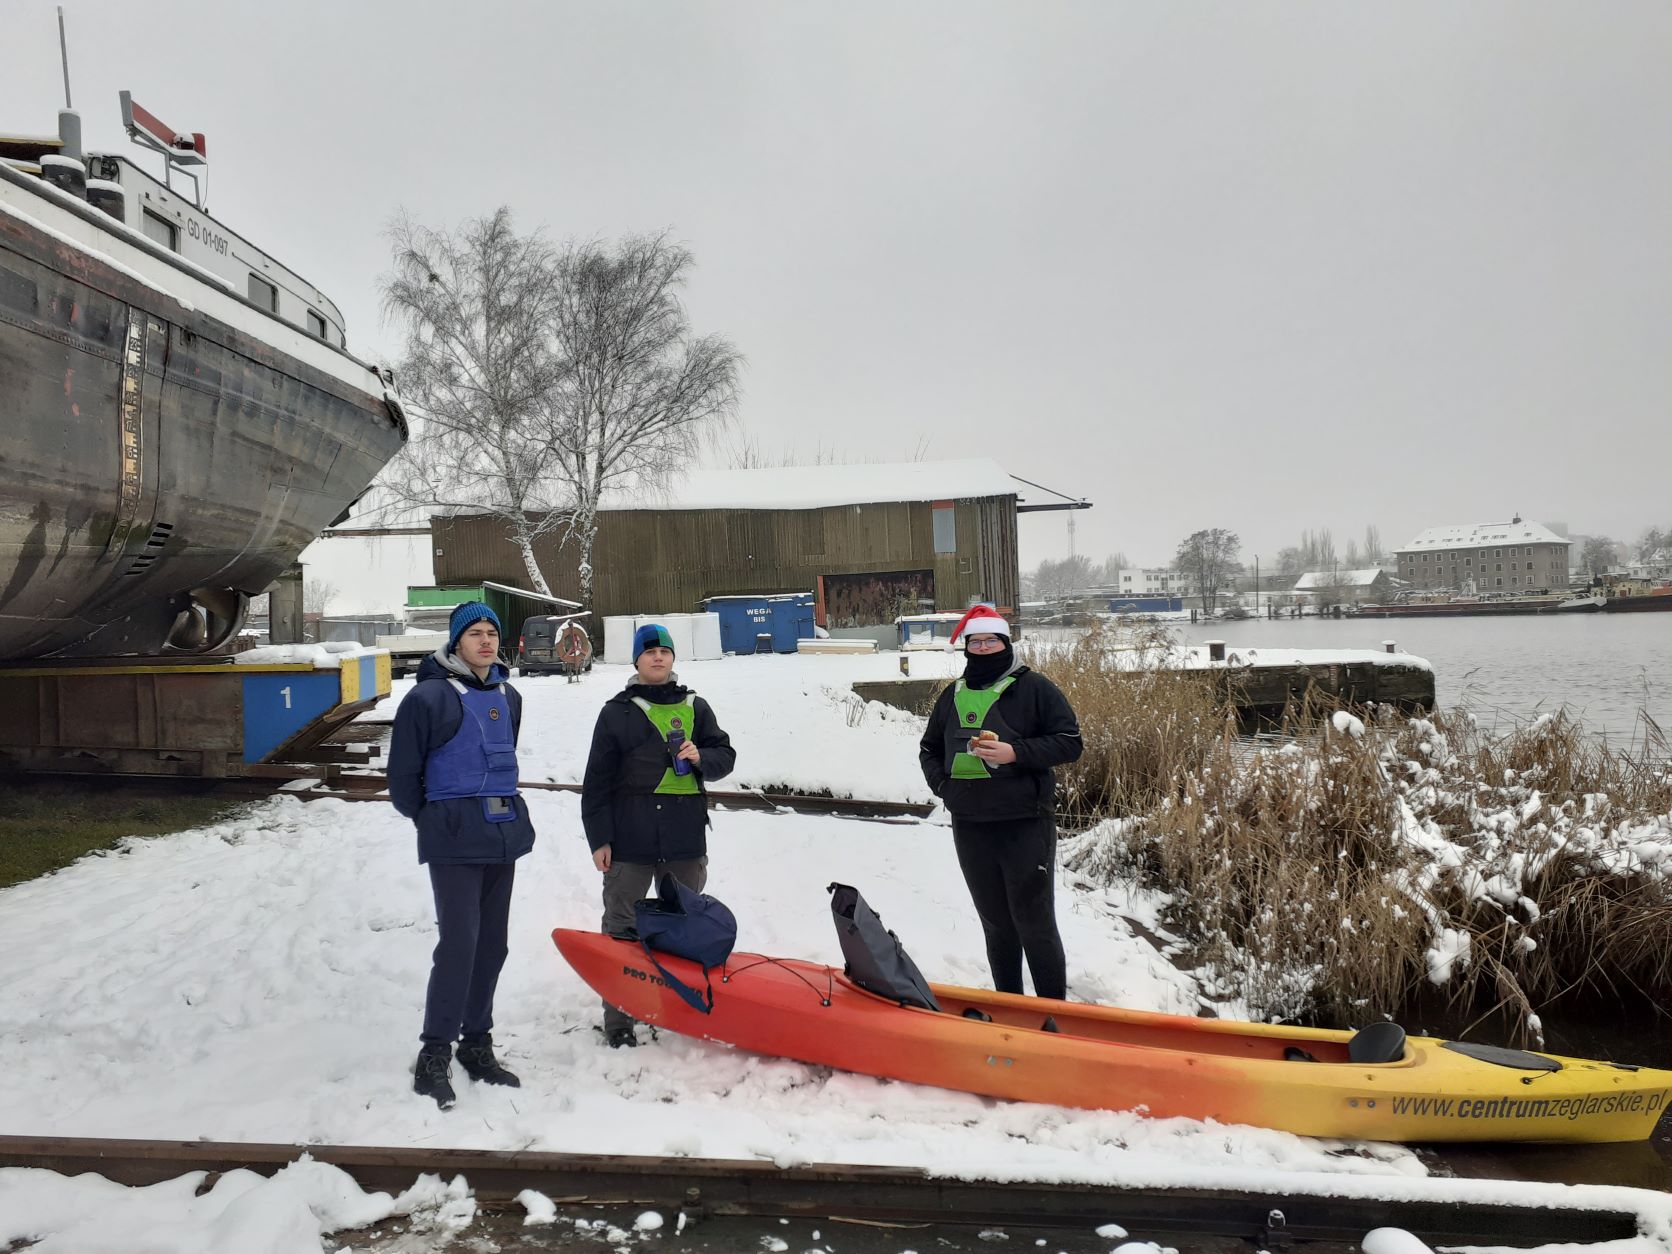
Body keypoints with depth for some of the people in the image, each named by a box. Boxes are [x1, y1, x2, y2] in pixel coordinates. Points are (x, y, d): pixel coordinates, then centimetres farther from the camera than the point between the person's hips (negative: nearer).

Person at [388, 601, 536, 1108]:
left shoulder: (508, 696, 10)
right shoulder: (430, 697, -11)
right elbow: (403, 774, -5)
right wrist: (432, 819, 5)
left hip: (503, 833, 7)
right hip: (455, 840, -7)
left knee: (491, 944, 11)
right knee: (459, 942, -11)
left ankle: (477, 1044, 24)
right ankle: (434, 1055, 2)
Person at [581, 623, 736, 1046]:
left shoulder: (695, 707, 10)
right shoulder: (617, 712, 2)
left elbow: (725, 757, 9)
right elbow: (597, 780, 0)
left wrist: (700, 757, -13)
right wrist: (599, 838, -5)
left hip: (685, 840, 3)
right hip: (630, 841, -2)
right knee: (622, 930, 2)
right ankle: (618, 1019, 10)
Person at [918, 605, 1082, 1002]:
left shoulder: (1034, 688, -4)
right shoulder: (952, 697, 13)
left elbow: (1070, 743, -8)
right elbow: (929, 749, 24)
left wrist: (1016, 753, -19)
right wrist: (942, 783, 6)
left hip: (1025, 826, -5)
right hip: (969, 828, 5)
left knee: (1035, 924, 0)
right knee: (996, 924, 14)